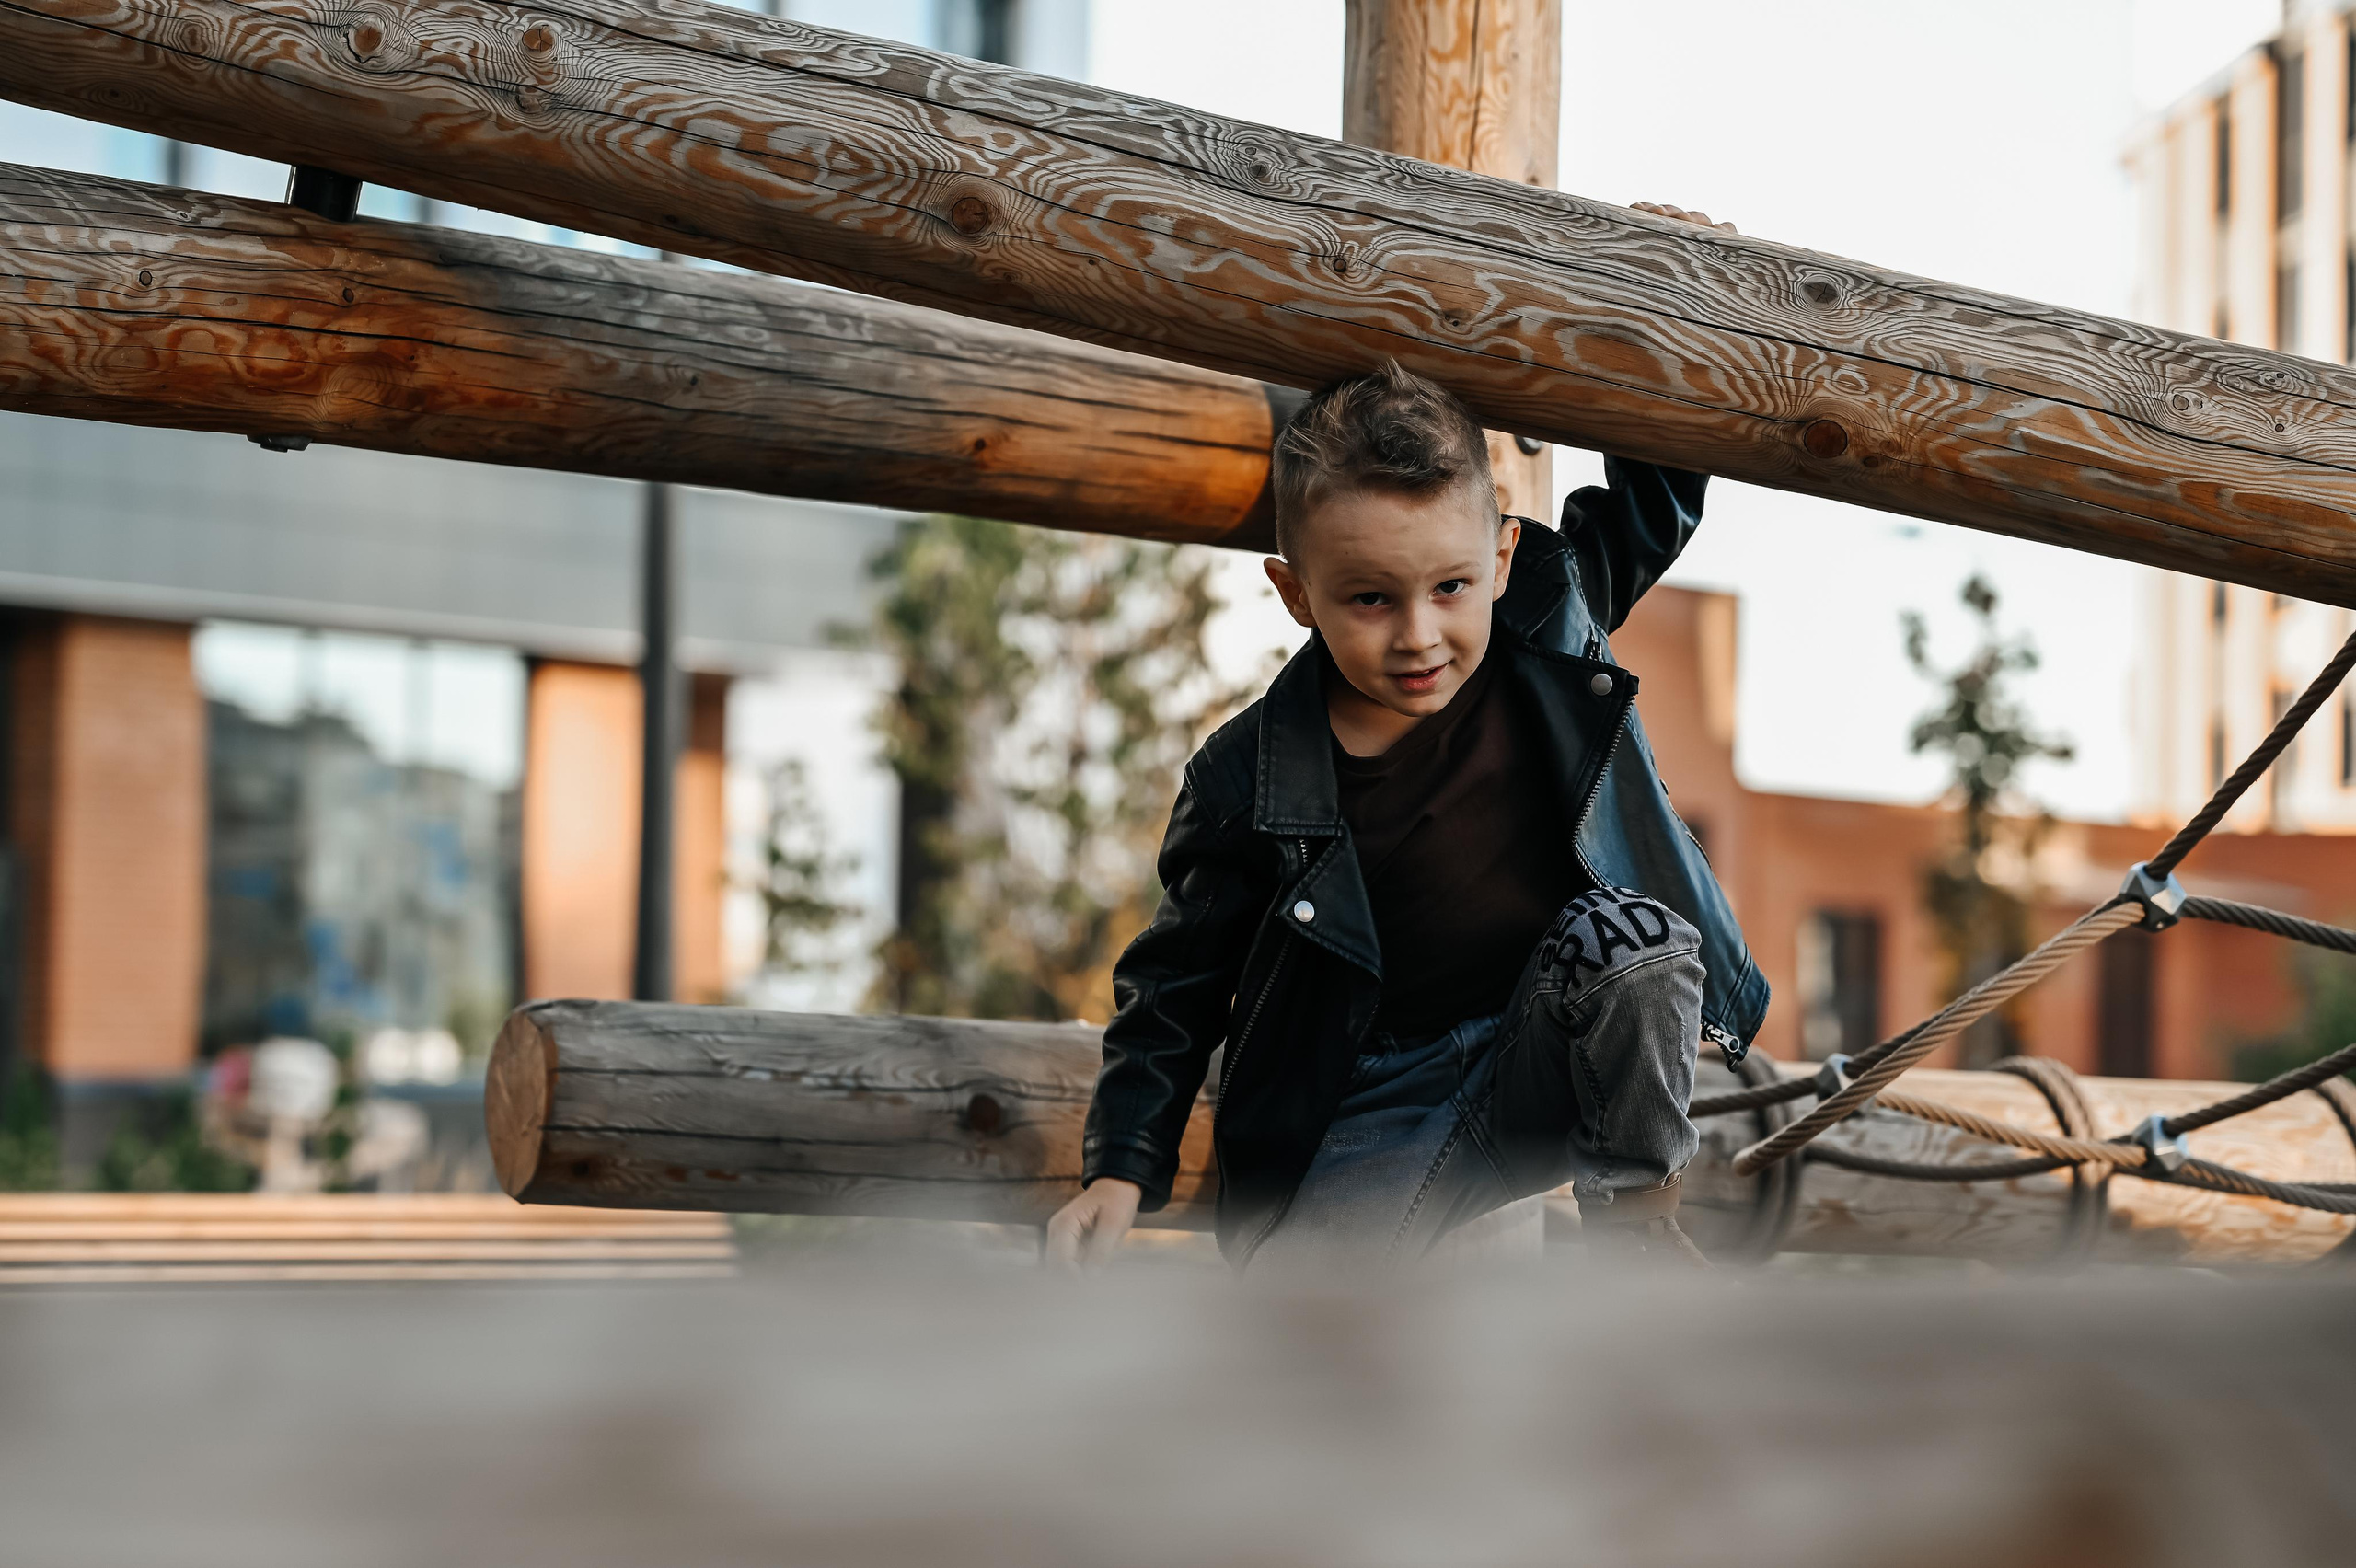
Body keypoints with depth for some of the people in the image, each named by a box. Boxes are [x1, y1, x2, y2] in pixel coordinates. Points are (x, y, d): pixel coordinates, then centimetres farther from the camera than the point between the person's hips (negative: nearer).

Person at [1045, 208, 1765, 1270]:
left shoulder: (1552, 620, -5)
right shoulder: (1250, 781, -12)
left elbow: (1656, 492, 15)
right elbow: (1175, 984, -1)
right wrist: (1121, 1171, -12)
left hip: (1554, 1065, 3)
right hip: (1369, 1116, -2)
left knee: (1630, 935, -31)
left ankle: (1634, 1210, -7)